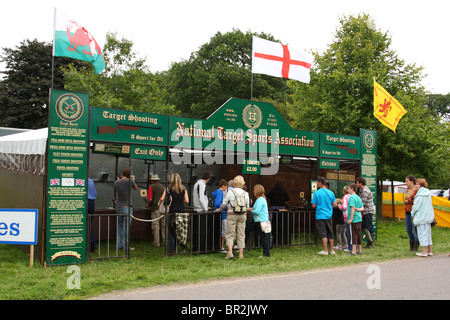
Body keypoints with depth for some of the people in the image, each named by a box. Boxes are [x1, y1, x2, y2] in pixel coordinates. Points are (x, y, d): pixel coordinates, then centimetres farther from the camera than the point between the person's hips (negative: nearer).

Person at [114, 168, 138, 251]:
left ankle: (119, 245, 16)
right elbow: (136, 188, 8)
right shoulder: (130, 181, -9)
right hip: (127, 207, -5)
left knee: (120, 226, 13)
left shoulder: (116, 182, 3)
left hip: (118, 207, 5)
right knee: (126, 226, -3)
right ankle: (126, 246, -2)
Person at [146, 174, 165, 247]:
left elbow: (150, 199, -10)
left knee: (155, 226, 1)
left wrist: (148, 205, 9)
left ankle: (156, 243, 3)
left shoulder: (151, 187, -3)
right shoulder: (163, 187, 13)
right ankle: (165, 241, 14)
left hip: (155, 208, -5)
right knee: (164, 226, 10)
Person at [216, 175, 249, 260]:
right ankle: (241, 254, 7)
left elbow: (224, 204, 2)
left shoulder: (230, 192, -4)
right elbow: (247, 207, 8)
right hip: (242, 215, 3)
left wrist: (219, 210, 19)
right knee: (241, 235, 7)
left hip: (232, 215, -3)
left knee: (230, 234, 2)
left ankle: (230, 252, -11)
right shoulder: (245, 193, 5)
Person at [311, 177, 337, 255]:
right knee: (330, 233, 10)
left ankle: (325, 251, -1)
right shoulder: (330, 193, 4)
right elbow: (335, 204, 5)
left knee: (323, 234, -2)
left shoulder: (317, 193, -8)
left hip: (320, 216, -4)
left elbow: (313, 206, -6)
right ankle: (332, 250, 15)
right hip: (329, 216, 4)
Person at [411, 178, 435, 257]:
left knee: (422, 233, -4)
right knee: (428, 233, 13)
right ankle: (429, 251, 18)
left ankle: (424, 251, -3)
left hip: (421, 217, -8)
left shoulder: (420, 195, -16)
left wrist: (412, 214, 2)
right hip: (428, 216, 8)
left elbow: (416, 206, -14)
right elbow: (429, 206, 16)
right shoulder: (428, 194, 10)